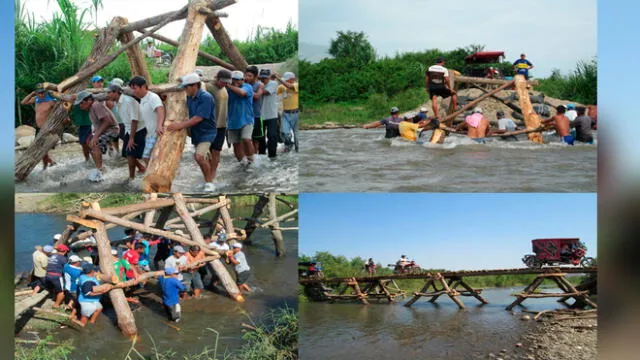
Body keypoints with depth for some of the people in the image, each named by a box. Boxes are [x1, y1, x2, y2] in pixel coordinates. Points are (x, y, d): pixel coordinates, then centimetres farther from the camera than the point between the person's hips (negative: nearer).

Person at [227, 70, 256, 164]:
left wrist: (229, 86, -24)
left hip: (246, 120, -4)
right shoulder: (229, 89, 4)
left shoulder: (247, 87, -6)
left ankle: (250, 160, -2)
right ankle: (242, 162, 29)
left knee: (246, 139, -22)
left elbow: (242, 92, -28)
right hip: (233, 121, 4)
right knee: (236, 144, 9)